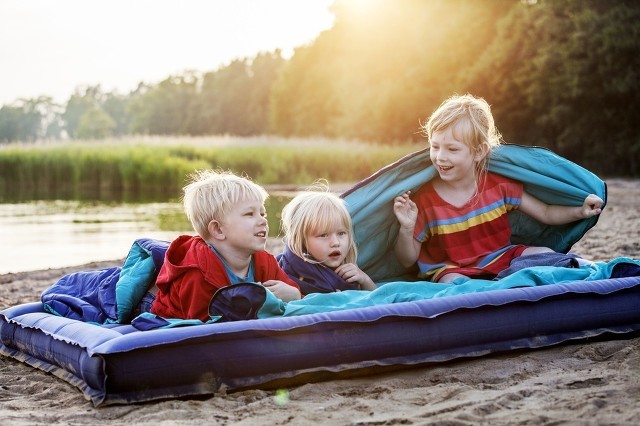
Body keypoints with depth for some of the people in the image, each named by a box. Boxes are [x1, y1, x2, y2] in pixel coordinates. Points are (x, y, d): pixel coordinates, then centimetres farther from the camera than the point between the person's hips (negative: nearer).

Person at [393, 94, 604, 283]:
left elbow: (546, 214, 3)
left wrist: (580, 212, -13)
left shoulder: (499, 185, -5)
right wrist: (406, 229, -27)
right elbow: (407, 260, -7)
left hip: (500, 259, 4)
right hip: (451, 268, -4)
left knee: (544, 254, -14)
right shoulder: (423, 201, -12)